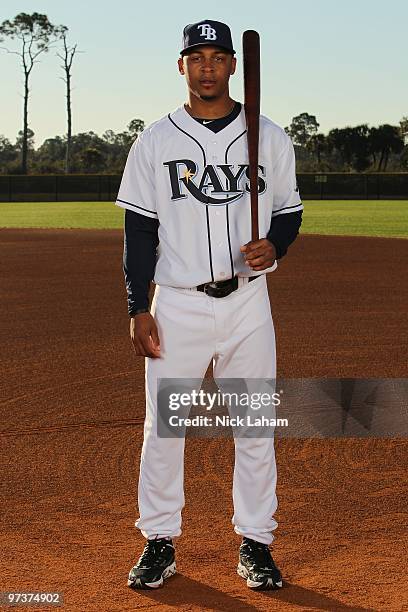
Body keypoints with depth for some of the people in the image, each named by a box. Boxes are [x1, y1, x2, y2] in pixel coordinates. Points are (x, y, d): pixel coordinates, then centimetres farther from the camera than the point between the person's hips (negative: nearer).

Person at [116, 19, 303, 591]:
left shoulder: (269, 136, 4)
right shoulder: (155, 141, 2)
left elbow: (289, 210, 12)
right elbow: (140, 229, 2)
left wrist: (274, 246, -12)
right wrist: (139, 309, -4)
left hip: (248, 301, 1)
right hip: (177, 303, 0)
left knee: (256, 426, 5)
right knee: (163, 426, 3)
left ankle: (255, 544, 18)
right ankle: (160, 543, 17)